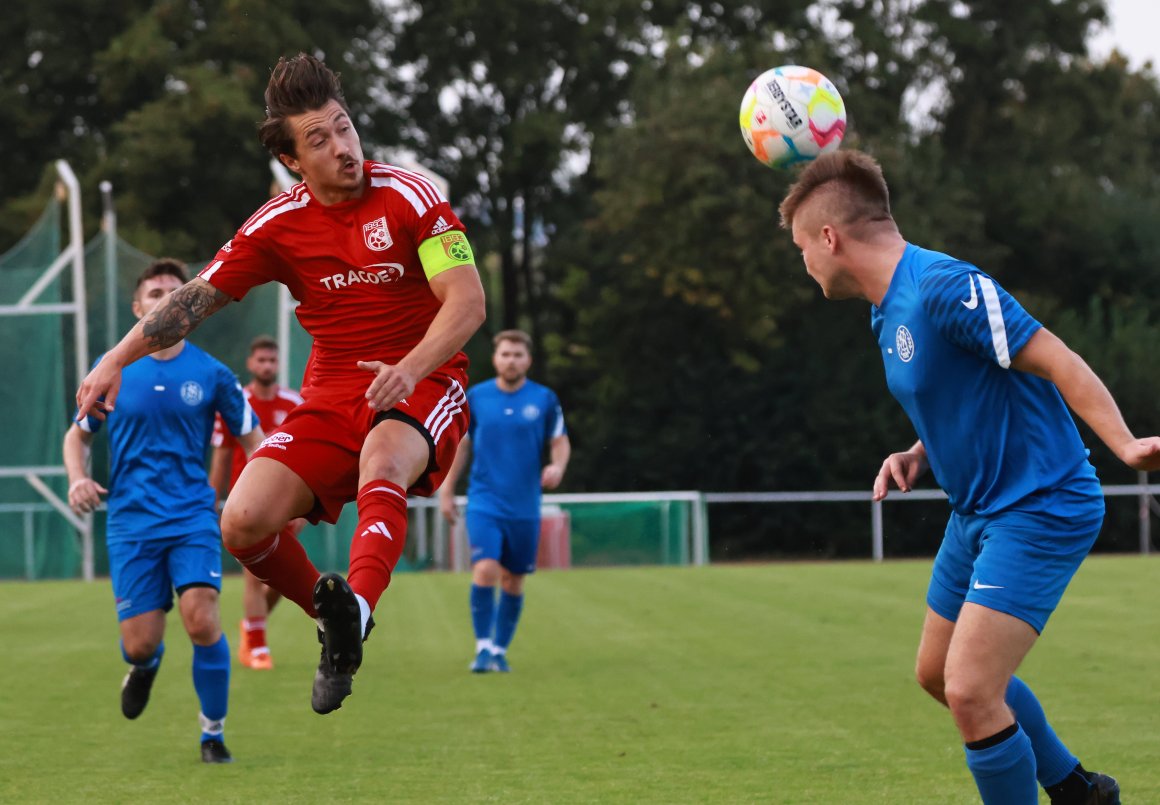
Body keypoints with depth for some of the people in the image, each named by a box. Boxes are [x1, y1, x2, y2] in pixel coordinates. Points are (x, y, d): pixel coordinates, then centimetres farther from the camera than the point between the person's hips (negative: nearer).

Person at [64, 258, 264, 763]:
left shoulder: (212, 374, 1)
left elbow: (252, 438, 10)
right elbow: (78, 433, 15)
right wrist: (78, 478, -5)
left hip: (192, 517, -1)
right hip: (131, 522, 1)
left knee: (201, 618, -20)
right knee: (140, 642, -4)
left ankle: (213, 731, 0)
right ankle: (145, 665, 37)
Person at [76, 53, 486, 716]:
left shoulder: (410, 198, -8)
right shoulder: (278, 224, 2)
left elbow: (468, 301, -14)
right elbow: (197, 297, 6)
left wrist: (409, 369, -30)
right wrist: (117, 361, -4)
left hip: (422, 386, -4)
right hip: (330, 393, 4)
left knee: (381, 464, -39)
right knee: (244, 523, -15)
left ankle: (357, 609, -62)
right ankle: (332, 616, 10)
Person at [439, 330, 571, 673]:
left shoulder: (544, 399, 1)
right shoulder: (475, 397, 2)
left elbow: (560, 441, 7)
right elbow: (462, 445, 11)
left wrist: (557, 466, -15)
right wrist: (447, 490, 10)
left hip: (524, 506, 1)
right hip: (484, 502, -1)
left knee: (513, 580, 6)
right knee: (485, 569, -18)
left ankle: (500, 650, 21)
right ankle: (483, 646, -8)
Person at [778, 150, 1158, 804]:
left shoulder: (942, 286, -22)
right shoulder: (892, 308, 9)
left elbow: (1057, 362, -24)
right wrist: (918, 457, 3)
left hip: (1040, 509, -11)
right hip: (979, 510, 11)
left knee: (971, 691, -19)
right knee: (940, 674, 23)